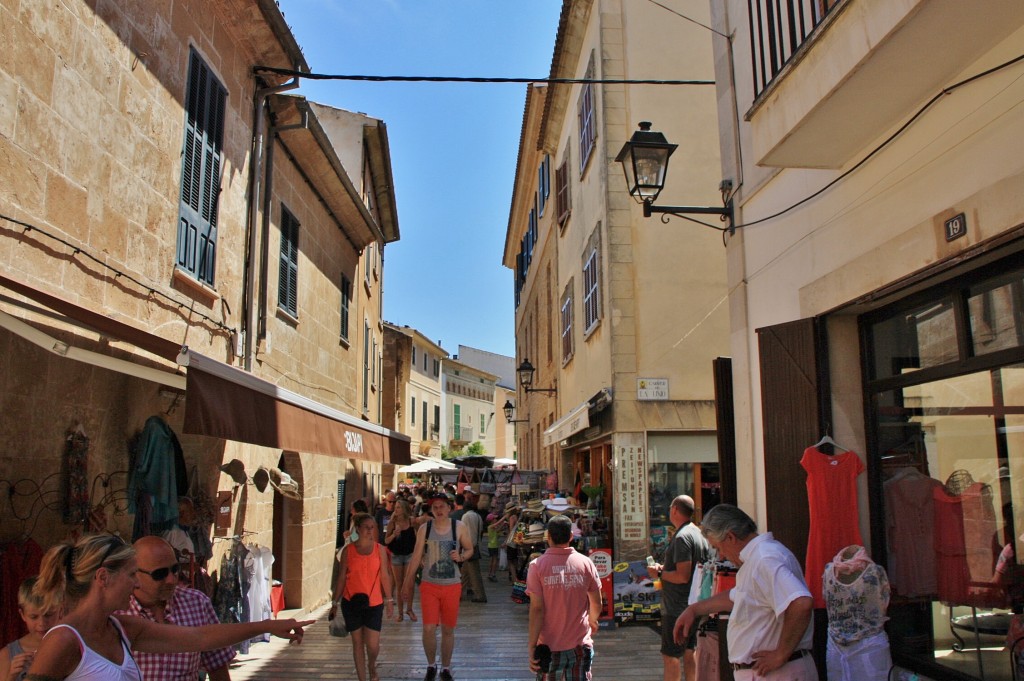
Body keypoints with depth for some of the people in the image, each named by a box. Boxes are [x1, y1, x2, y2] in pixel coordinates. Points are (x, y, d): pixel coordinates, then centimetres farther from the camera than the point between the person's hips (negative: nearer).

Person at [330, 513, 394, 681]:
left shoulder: (380, 549, 1)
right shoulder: (348, 550, 0)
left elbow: (385, 576, 5)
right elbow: (341, 578, 4)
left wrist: (389, 600, 4)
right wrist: (335, 603, 4)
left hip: (374, 603, 0)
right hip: (351, 602, 0)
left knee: (373, 644, -2)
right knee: (357, 642, 8)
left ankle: (372, 668, 30)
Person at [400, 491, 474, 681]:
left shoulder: (459, 527, -4)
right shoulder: (424, 528, -3)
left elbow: (470, 549, 8)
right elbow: (416, 557, 1)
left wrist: (461, 556, -14)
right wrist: (407, 583, 2)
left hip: (452, 585, 0)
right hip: (429, 585, 0)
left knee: (448, 630, 9)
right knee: (428, 628, -6)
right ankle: (431, 665, 20)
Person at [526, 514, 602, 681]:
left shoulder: (538, 565, -10)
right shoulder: (585, 563, -4)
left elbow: (537, 609, -13)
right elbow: (597, 604, 3)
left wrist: (532, 646, -7)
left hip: (549, 647, -1)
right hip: (580, 645, 1)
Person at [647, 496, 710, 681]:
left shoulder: (682, 537, -20)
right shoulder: (700, 534, 10)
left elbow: (683, 576, -25)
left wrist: (659, 573, -12)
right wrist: (665, 569, 16)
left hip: (677, 607, -9)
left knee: (670, 655, -2)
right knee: (690, 652, 16)